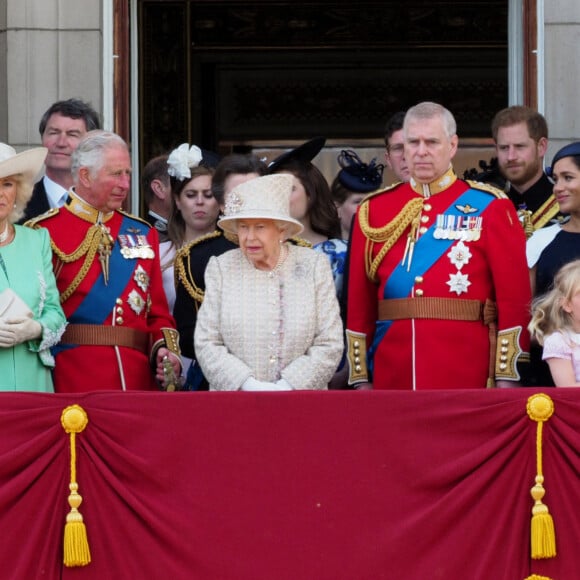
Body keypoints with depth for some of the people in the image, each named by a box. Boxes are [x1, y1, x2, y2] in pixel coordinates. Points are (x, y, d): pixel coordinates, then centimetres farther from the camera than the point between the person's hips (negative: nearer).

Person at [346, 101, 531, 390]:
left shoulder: (489, 207, 1)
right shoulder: (373, 210, 10)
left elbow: (515, 296, -2)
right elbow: (359, 300, 10)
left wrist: (507, 377, -7)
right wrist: (360, 379, 5)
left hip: (466, 376, -2)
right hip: (394, 375, 3)